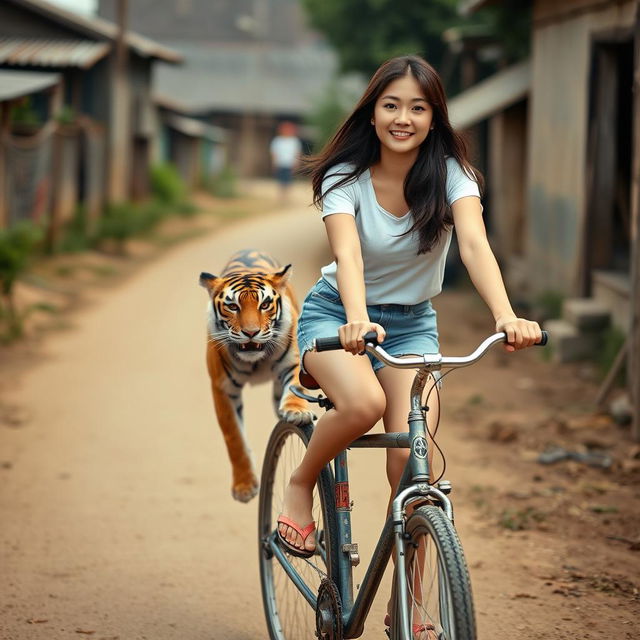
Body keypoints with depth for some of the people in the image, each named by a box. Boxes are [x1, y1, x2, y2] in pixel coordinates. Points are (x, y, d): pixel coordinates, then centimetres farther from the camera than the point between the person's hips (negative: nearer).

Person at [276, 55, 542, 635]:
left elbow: (474, 243, -30)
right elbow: (347, 253, -33)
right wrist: (357, 321, -54)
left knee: (411, 462, -17)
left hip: (412, 324, 2)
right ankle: (302, 483, -3)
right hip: (337, 314, -2)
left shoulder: (451, 174, -13)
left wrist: (506, 316, -48)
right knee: (363, 403, -35)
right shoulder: (345, 176, -17)